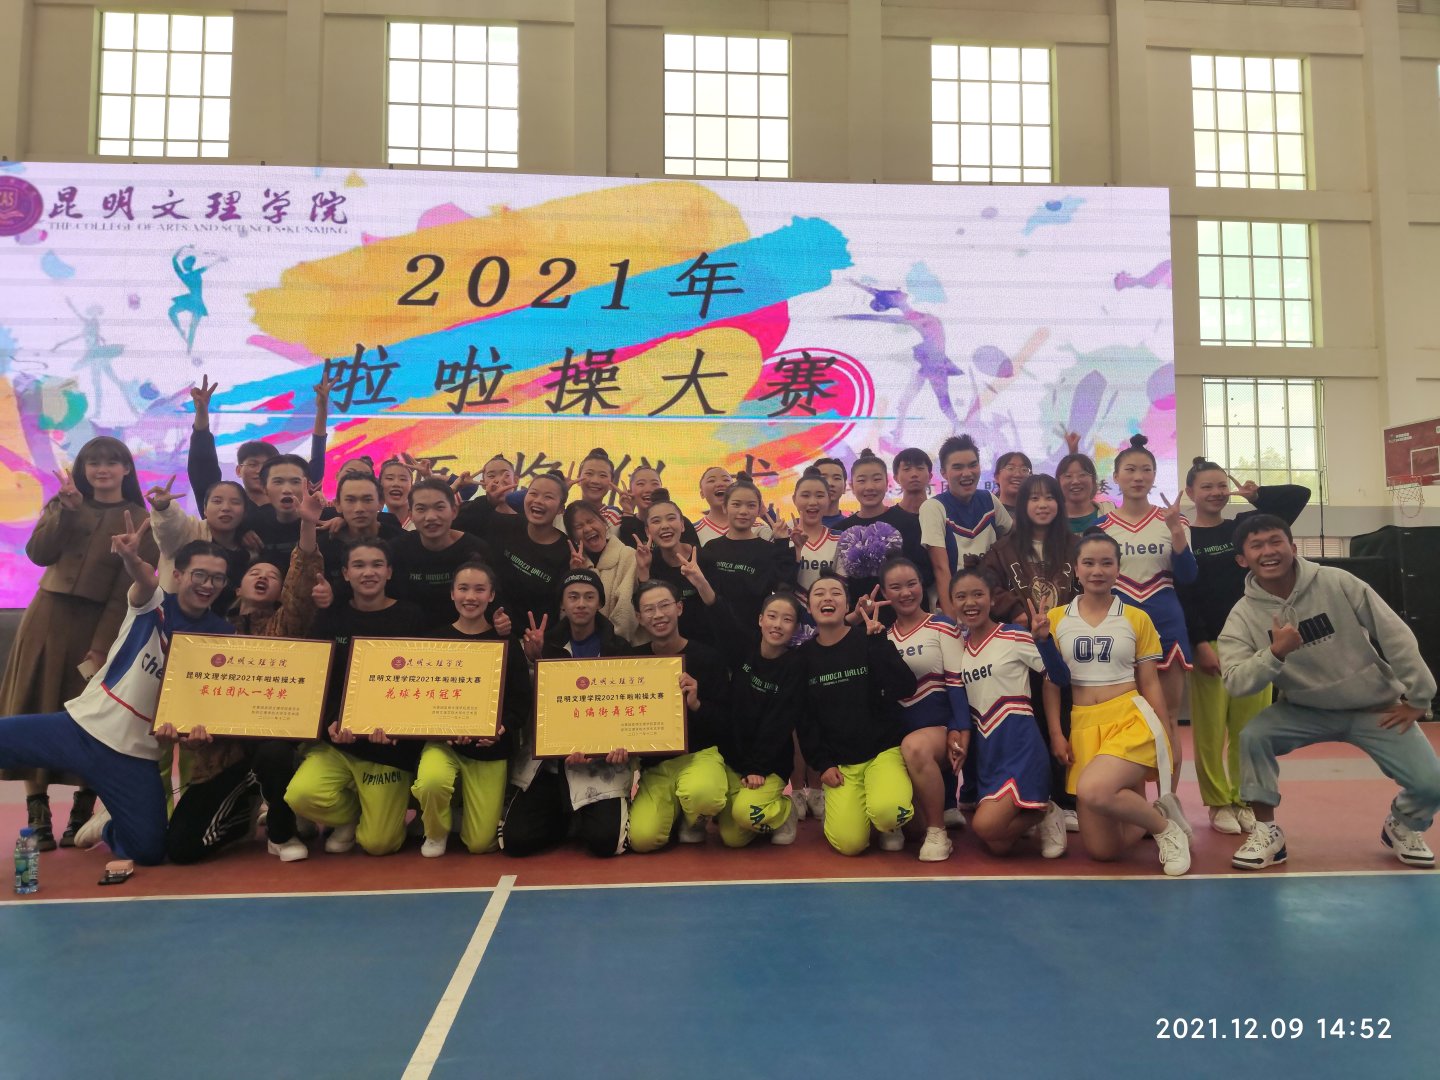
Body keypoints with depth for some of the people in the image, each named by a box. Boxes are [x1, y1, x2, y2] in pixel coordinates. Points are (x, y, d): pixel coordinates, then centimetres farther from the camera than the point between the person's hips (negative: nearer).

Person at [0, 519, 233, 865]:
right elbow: (144, 579, -27)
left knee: (149, 850, -7)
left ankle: (109, 826, 27)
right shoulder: (152, 604, -3)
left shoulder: (222, 636, -1)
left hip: (135, 753, 0)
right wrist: (133, 561, -50)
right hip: (81, 725, 0)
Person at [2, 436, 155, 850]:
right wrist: (67, 508, -14)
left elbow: (128, 589, -7)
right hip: (48, 619, 3)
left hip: (99, 625, -3)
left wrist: (102, 645, -14)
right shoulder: (63, 505, 13)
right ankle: (38, 818, 5)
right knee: (36, 711, 0)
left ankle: (81, 817, 9)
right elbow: (38, 553, -4)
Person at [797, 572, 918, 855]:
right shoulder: (804, 655, 2)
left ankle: (890, 825, 6)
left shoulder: (868, 640, -5)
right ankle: (842, 804, 19)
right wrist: (821, 764, -4)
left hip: (884, 749, -2)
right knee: (849, 843, -15)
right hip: (839, 761, 2)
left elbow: (906, 689, -18)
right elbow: (804, 718, 5)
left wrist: (878, 642, -23)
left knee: (887, 811, -31)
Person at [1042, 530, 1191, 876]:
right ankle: (1150, 816, 31)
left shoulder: (1137, 618, 5)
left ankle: (1164, 825, -3)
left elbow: (1149, 684, 7)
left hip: (1131, 720, -2)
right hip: (1083, 727, 2)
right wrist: (1056, 733, -2)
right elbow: (1051, 682, 7)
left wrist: (1165, 740, 3)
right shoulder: (1055, 618, 6)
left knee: (1092, 791, -33)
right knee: (1102, 850, -2)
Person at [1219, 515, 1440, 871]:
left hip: (1377, 707, 0)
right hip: (1306, 710, 0)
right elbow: (1235, 683, -23)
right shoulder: (1243, 616, -14)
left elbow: (1395, 635, -9)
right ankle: (1266, 832, -7)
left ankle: (1402, 826, 23)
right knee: (1252, 737, -25)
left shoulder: (1338, 583, -16)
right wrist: (1275, 653, -39)